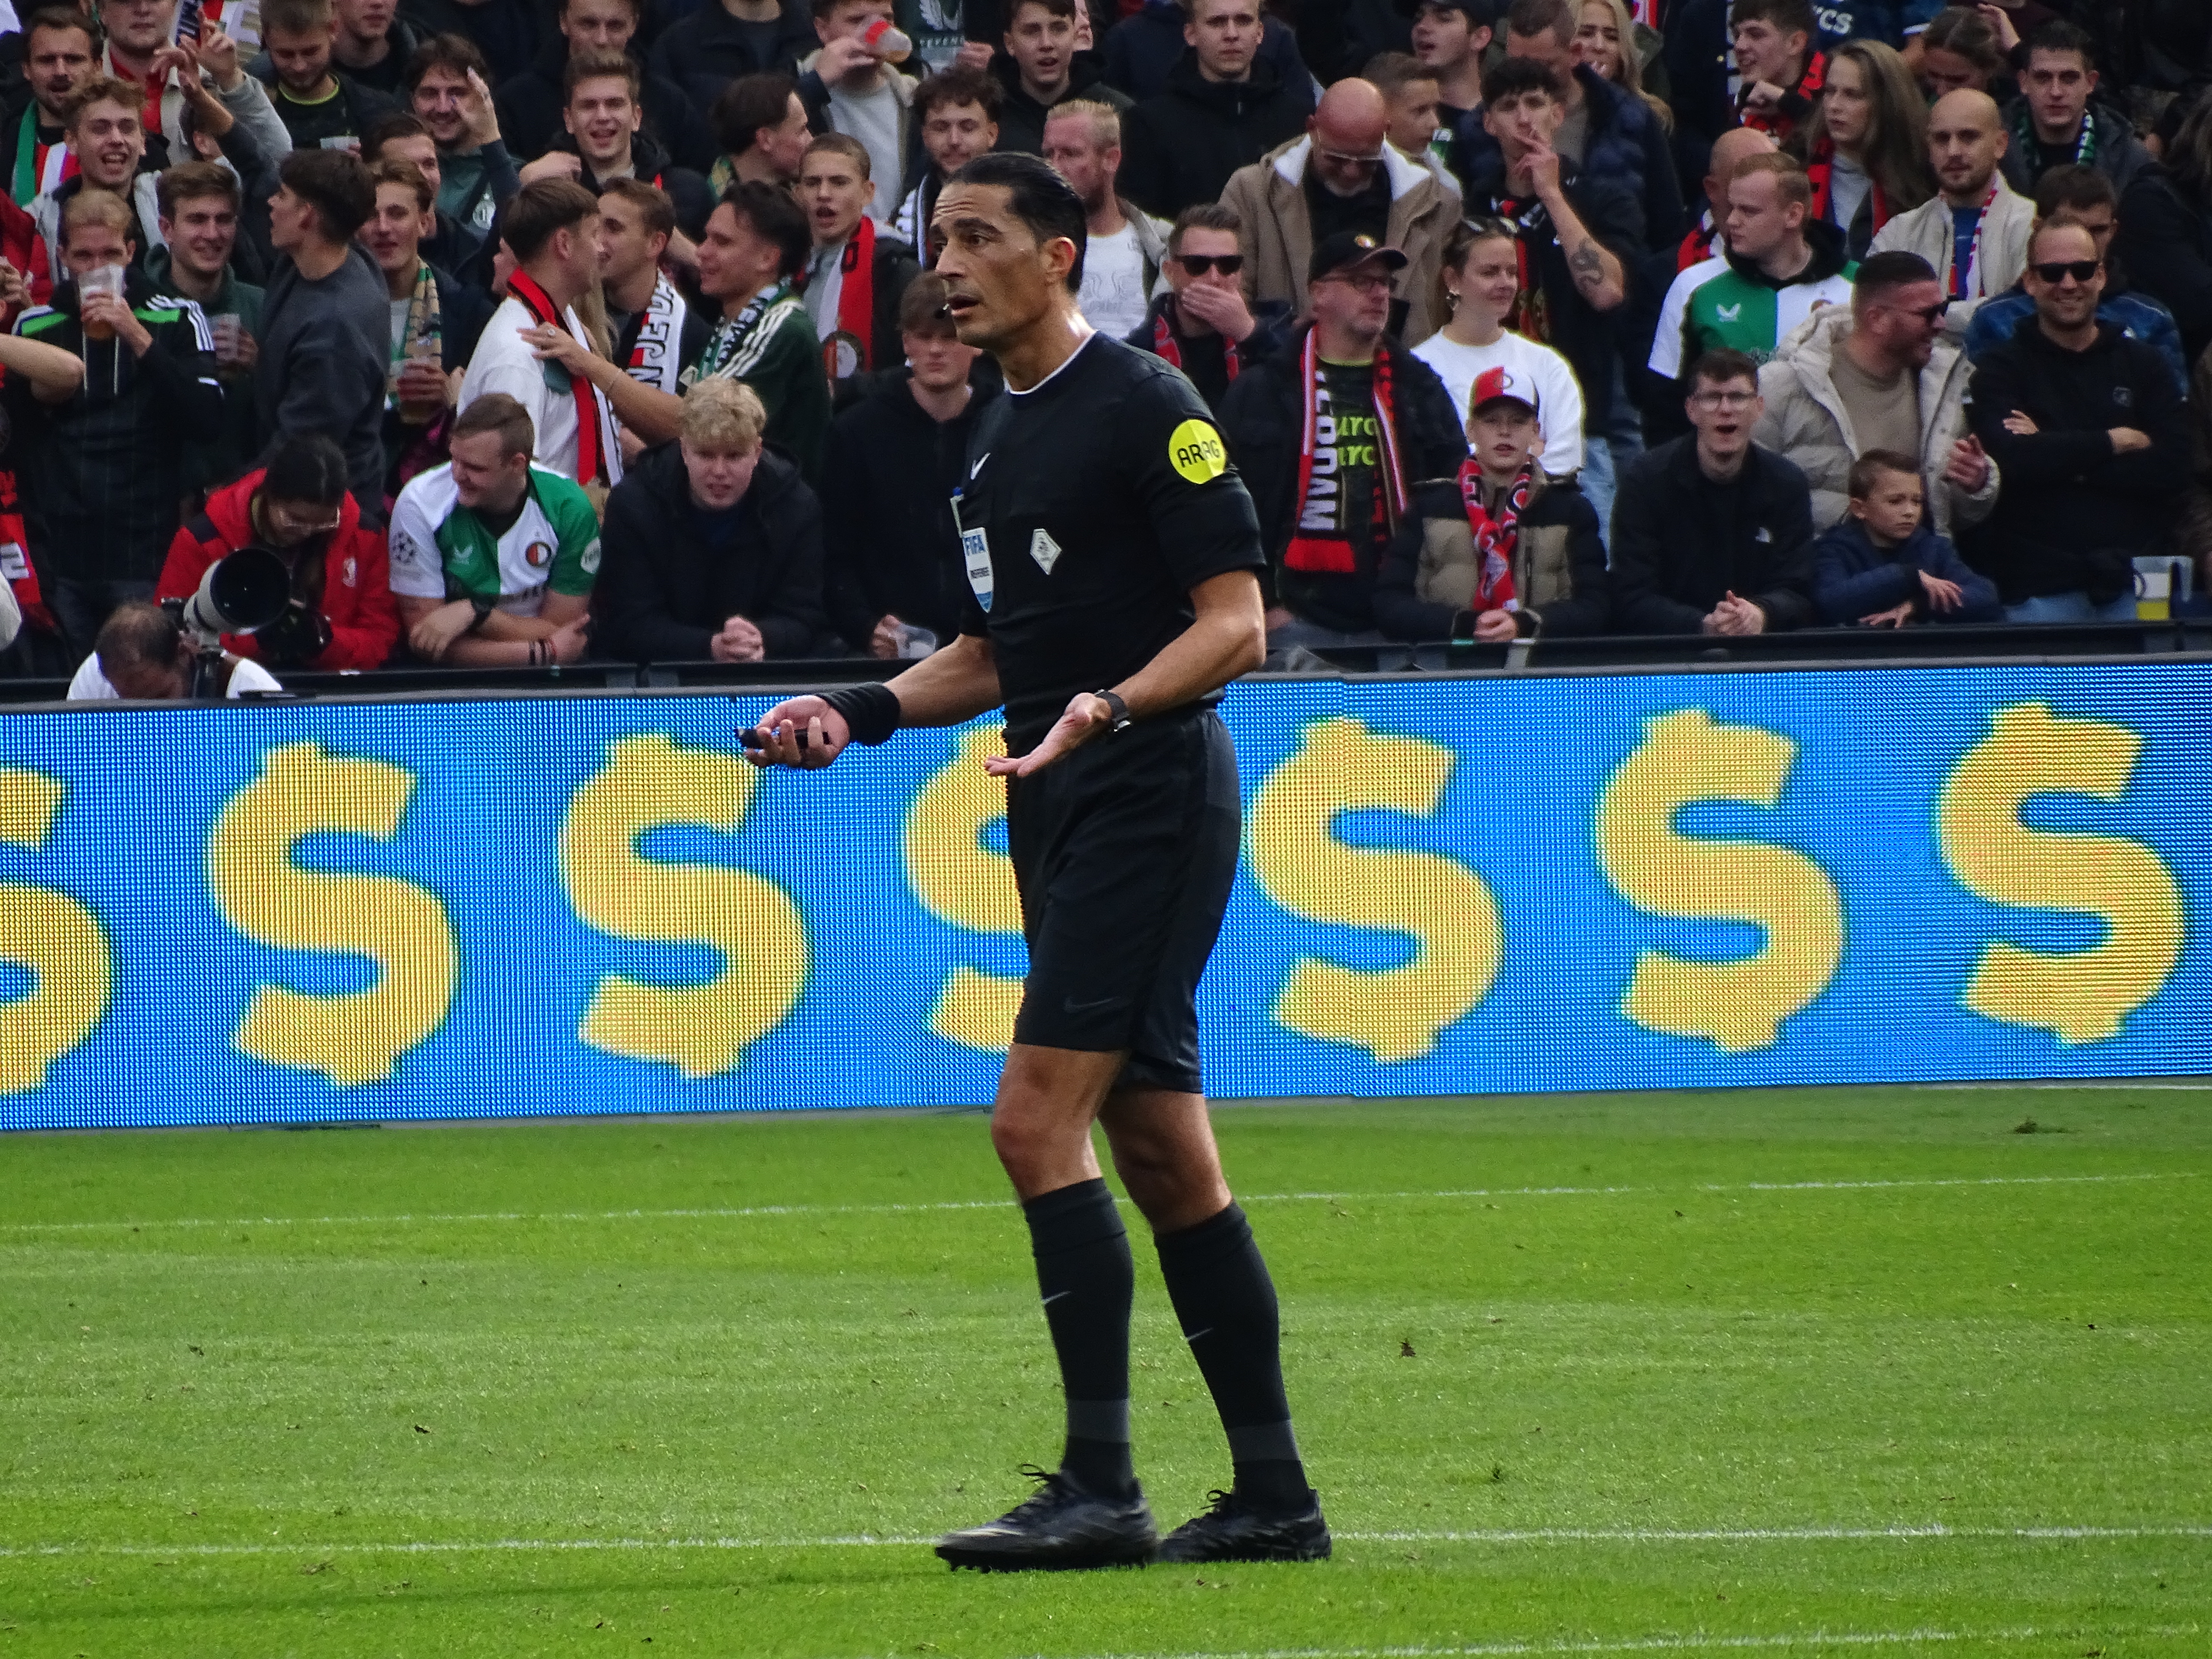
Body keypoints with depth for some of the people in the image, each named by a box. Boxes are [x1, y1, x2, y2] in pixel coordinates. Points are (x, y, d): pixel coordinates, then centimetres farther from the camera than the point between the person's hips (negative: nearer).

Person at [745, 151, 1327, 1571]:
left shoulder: (1147, 409, -10)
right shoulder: (1002, 438, 17)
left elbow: (1235, 623, -14)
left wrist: (1109, 709, -29)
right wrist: (866, 710, 10)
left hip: (1151, 794, -9)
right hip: (1064, 812, 9)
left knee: (1038, 1120, -16)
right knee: (1161, 1152, 9)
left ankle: (1100, 1488, -17)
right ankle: (1275, 1495, 12)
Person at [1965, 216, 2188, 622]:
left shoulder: (2142, 365, 12)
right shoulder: (2003, 369, 4)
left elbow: (2174, 468, -1)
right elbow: (2009, 460, -14)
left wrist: (2064, 460, -9)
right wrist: (2116, 442, -6)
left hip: (2133, 585, 2)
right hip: (2041, 586, -2)